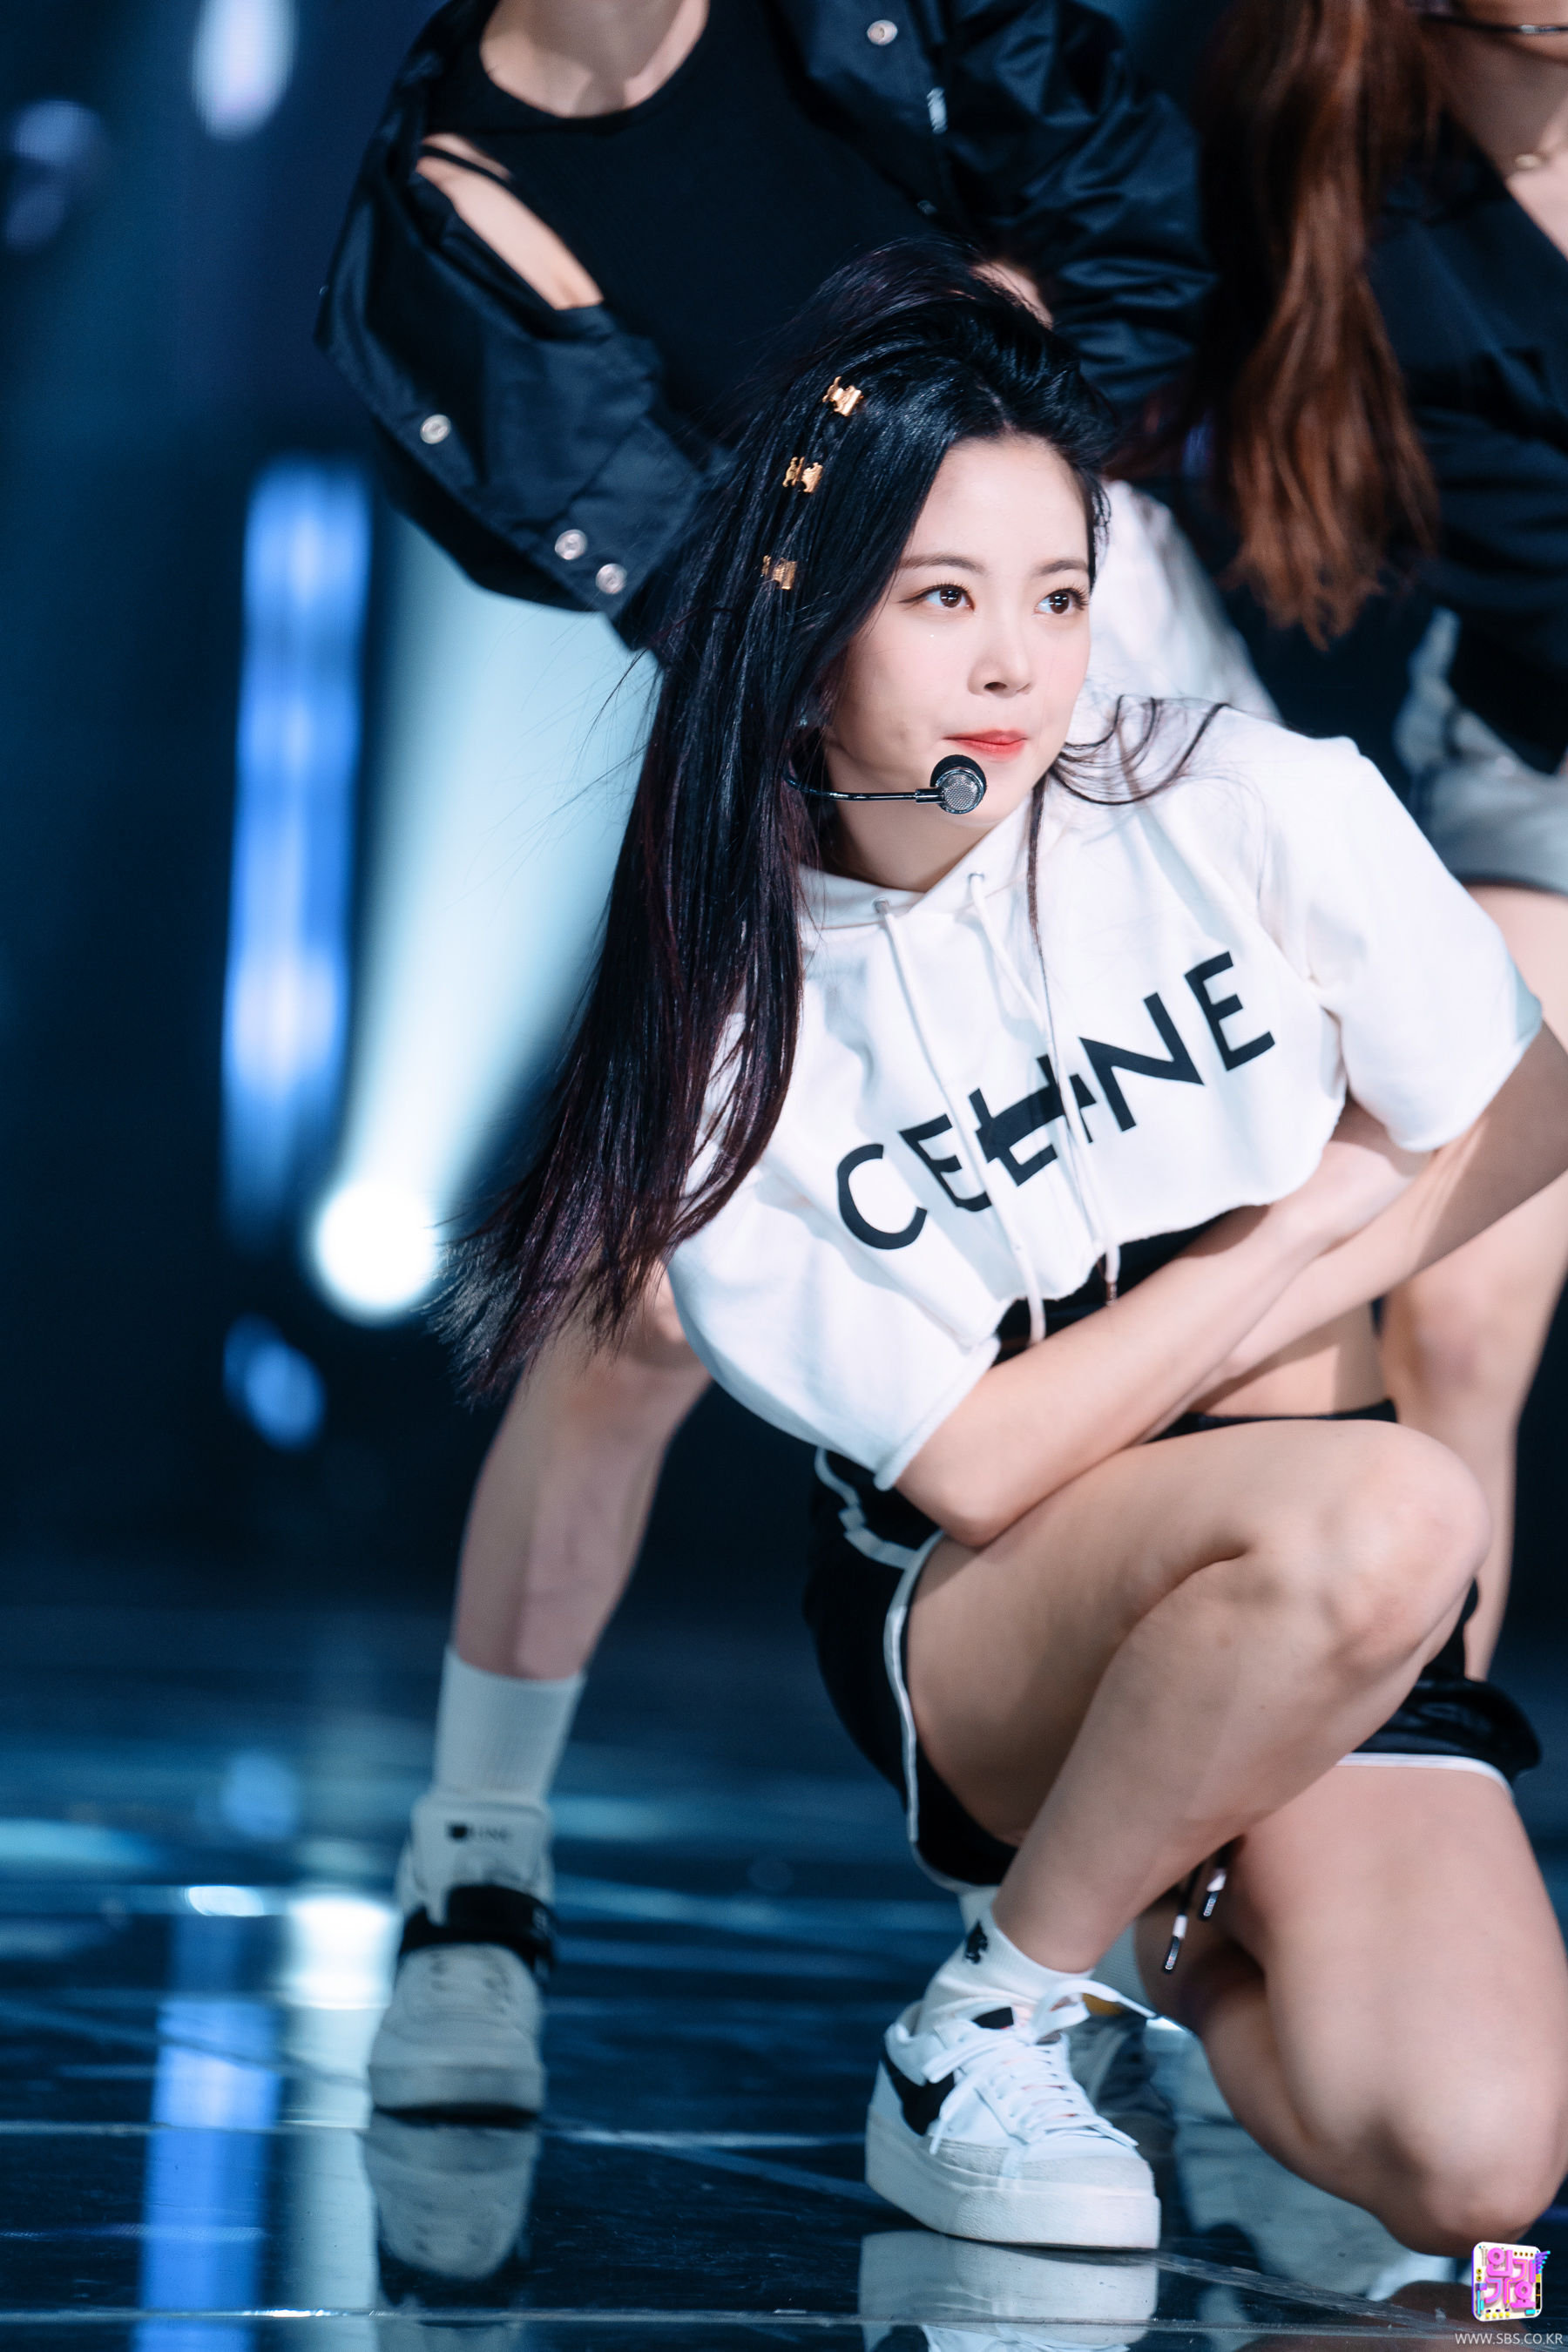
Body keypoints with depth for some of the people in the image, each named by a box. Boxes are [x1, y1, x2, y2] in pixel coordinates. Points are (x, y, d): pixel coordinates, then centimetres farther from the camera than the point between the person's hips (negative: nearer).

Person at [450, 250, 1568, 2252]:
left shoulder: (1252, 807, -5)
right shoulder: (728, 1019, -8)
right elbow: (967, 1463, -11)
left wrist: (1251, 1313, -8)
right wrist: (1310, 1218, -10)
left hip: (1325, 1631, 3)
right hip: (967, 1639, -2)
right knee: (1378, 1514, -36)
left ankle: (1170, 1934, 12)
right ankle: (985, 2020, -13)